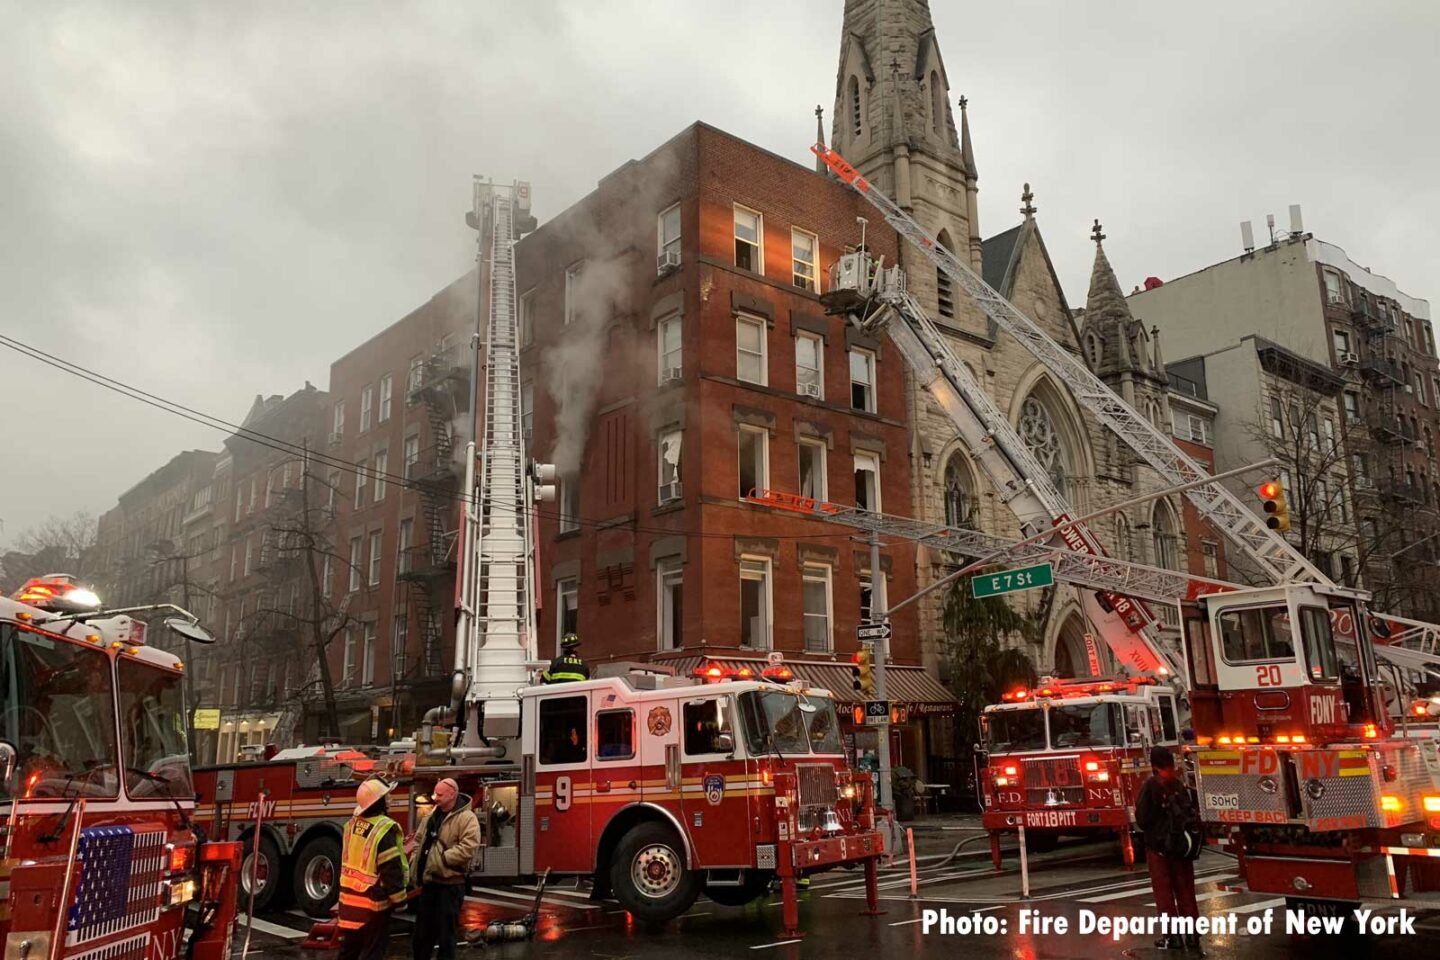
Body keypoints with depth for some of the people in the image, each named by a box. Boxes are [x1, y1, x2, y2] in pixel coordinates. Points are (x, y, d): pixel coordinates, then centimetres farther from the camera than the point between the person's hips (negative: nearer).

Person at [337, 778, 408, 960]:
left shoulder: (352, 824, 1)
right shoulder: (384, 829, -22)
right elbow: (391, 869, -20)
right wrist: (399, 898, -12)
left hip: (349, 895, 7)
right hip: (372, 900, -7)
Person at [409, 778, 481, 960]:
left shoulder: (466, 818, -13)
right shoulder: (431, 816, 10)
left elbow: (468, 848, -23)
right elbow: (418, 840, 19)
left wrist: (442, 858, -22)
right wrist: (416, 865, 6)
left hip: (450, 884, -7)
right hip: (429, 882, 7)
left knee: (445, 933, 3)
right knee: (422, 931, 16)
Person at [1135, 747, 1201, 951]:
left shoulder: (1151, 785, -12)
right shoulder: (1181, 784, 0)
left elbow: (1142, 819, -12)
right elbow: (1193, 813, 0)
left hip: (1158, 846, -4)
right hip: (1183, 845, 4)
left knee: (1164, 892, 5)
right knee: (1186, 890, 13)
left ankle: (1173, 935, 5)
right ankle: (1192, 935, 15)